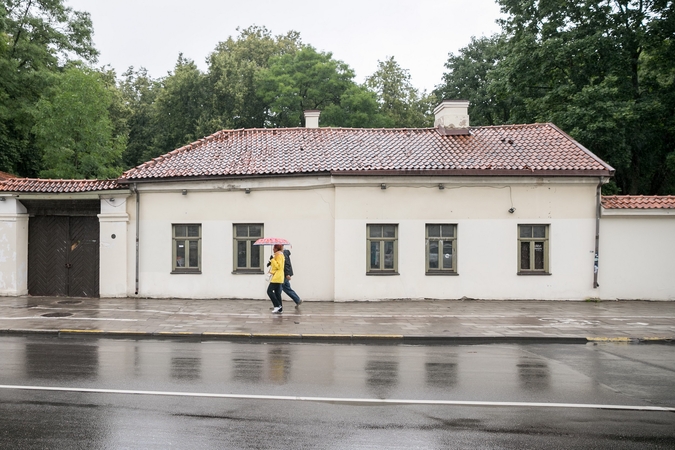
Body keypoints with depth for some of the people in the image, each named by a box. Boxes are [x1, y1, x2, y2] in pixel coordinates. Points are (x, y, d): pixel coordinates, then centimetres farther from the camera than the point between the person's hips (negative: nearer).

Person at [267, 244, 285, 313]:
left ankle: (277, 306, -11)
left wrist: (272, 260, -18)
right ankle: (280, 309, 8)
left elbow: (278, 266, -18)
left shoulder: (279, 255, -11)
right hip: (278, 277, 10)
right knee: (277, 293, 9)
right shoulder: (277, 254, 20)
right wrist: (271, 263, 11)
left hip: (277, 277, -10)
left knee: (269, 291, -11)